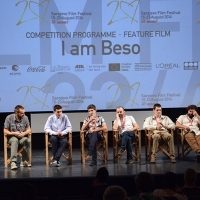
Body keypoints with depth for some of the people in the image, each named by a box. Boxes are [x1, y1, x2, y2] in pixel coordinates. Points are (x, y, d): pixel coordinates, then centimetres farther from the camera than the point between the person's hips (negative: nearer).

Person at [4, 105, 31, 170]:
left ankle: (24, 161, -19)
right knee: (15, 141, -38)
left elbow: (29, 129, 2)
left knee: (27, 140, -32)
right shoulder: (9, 118, -10)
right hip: (12, 137, -2)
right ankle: (13, 162, -46)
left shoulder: (25, 118, -4)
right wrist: (14, 133, -24)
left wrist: (24, 133, -20)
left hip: (22, 137, 2)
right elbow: (5, 131, -8)